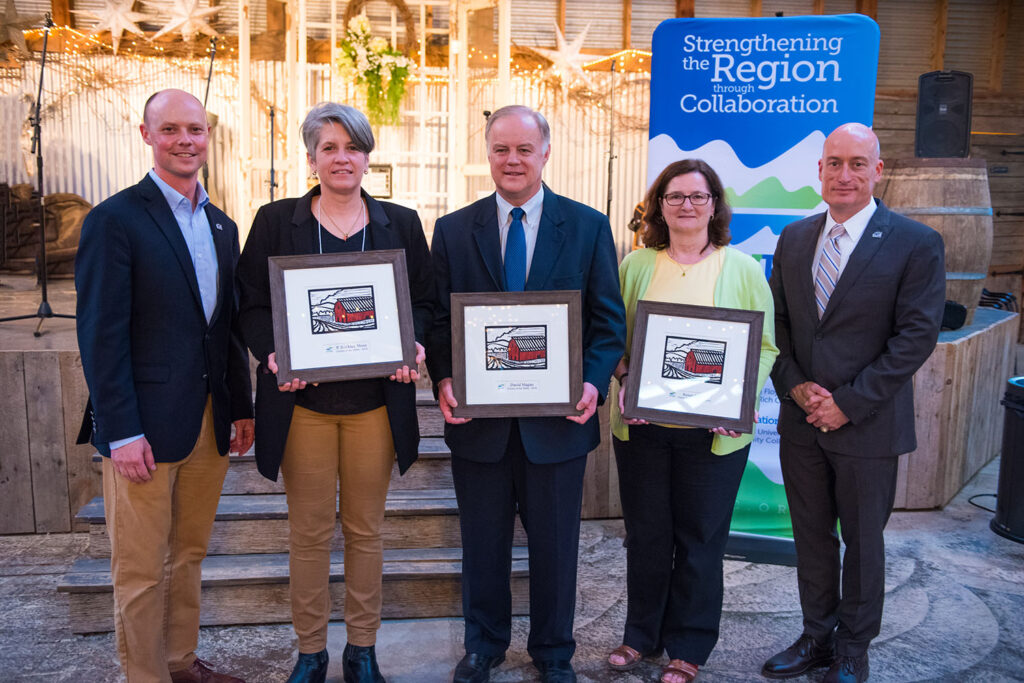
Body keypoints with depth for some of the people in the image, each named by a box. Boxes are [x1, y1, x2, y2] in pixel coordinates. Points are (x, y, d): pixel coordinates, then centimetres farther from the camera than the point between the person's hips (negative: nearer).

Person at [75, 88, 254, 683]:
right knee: (141, 569, 6)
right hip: (146, 425, -6)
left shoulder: (222, 225, 12)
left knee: (189, 554, 18)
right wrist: (121, 433, -16)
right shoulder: (115, 219, -8)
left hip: (211, 422, 6)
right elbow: (101, 334, -12)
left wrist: (242, 408, 11)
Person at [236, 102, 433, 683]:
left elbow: (425, 301, 9)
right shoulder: (276, 221, 3)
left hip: (376, 399, 1)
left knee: (366, 529, 11)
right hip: (303, 400, -1)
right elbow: (251, 304, 2)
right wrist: (273, 355, -16)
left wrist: (413, 346, -11)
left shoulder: (401, 223, 7)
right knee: (309, 532, 8)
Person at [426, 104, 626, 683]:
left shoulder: (589, 227, 1)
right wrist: (444, 379, -12)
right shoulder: (453, 230, 4)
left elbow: (609, 319, 0)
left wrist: (594, 381, -15)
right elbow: (440, 318, 4)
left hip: (558, 417, 0)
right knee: (483, 544, 16)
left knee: (556, 545, 13)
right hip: (478, 415, 1)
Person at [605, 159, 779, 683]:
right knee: (645, 535, 12)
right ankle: (642, 635, 32)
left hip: (713, 431, -1)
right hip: (641, 425, 2)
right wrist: (623, 382, -10)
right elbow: (614, 337, 8)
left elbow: (764, 346, 1)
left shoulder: (742, 268, 2)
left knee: (700, 539, 9)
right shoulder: (636, 266, 6)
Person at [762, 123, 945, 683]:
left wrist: (848, 403, -16)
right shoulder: (794, 238, 6)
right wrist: (794, 386, -7)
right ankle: (817, 636, 34)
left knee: (862, 540, 12)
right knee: (811, 535, 15)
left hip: (868, 426, -4)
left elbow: (917, 337, -13)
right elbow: (776, 322, 8)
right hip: (801, 422, 4)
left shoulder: (916, 244, -9)